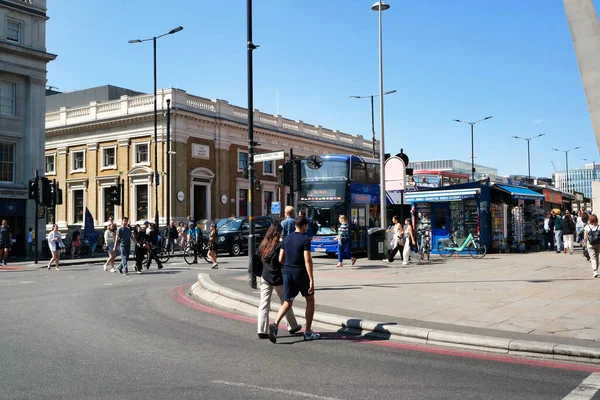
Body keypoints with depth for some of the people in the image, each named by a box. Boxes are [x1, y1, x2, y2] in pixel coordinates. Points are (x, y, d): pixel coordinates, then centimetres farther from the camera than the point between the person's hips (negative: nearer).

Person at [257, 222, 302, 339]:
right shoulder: (279, 246, -14)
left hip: (265, 278, 4)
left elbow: (260, 260, 7)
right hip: (278, 279, -4)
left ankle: (262, 331, -4)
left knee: (264, 304, 3)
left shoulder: (263, 245, 1)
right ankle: (293, 326, 28)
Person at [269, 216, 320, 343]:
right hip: (301, 274, -5)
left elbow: (280, 259, 8)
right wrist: (311, 280, -18)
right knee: (310, 300, 14)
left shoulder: (286, 239, 6)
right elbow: (307, 261, -18)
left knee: (287, 303, 9)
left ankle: (275, 324, -17)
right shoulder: (305, 240, -11)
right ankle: (308, 332, 16)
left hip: (287, 274, 5)